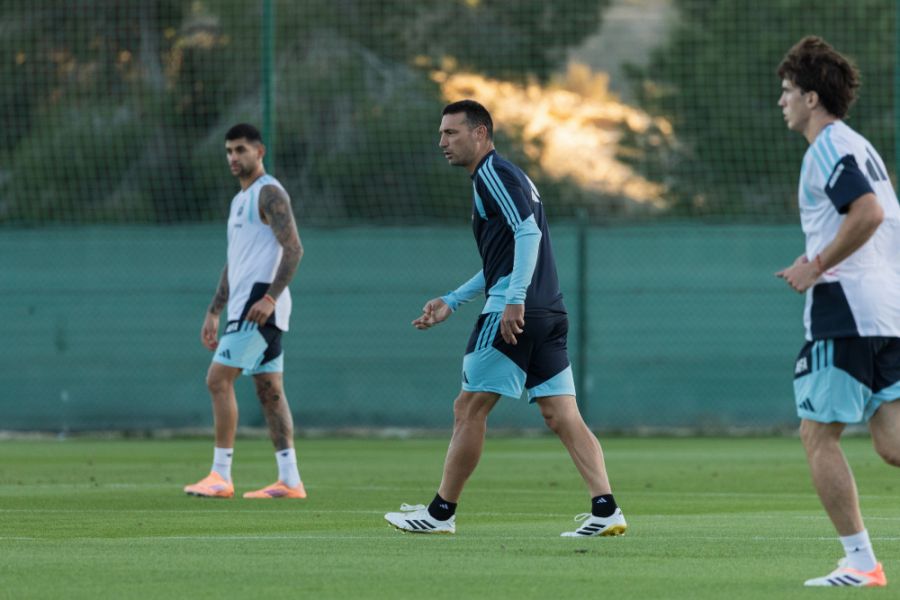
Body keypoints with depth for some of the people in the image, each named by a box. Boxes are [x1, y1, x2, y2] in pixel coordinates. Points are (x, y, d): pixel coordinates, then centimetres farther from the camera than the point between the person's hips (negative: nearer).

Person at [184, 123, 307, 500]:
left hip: (259, 303, -10)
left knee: (218, 380, -12)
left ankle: (221, 475, -11)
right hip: (242, 305, 10)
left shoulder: (269, 193, -8)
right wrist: (214, 311, 23)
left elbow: (293, 249, -18)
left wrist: (270, 298, -26)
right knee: (269, 391, 7)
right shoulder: (240, 200, 22)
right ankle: (289, 481, 5)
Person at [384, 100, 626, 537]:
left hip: (515, 315, -9)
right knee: (562, 416, 2)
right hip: (549, 313, 9)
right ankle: (605, 510, -9)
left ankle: (441, 513, 7)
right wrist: (451, 302, 31)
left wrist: (515, 300, -25)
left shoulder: (494, 174, -6)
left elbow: (528, 232, -19)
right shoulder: (497, 176, 25)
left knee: (469, 408, 0)